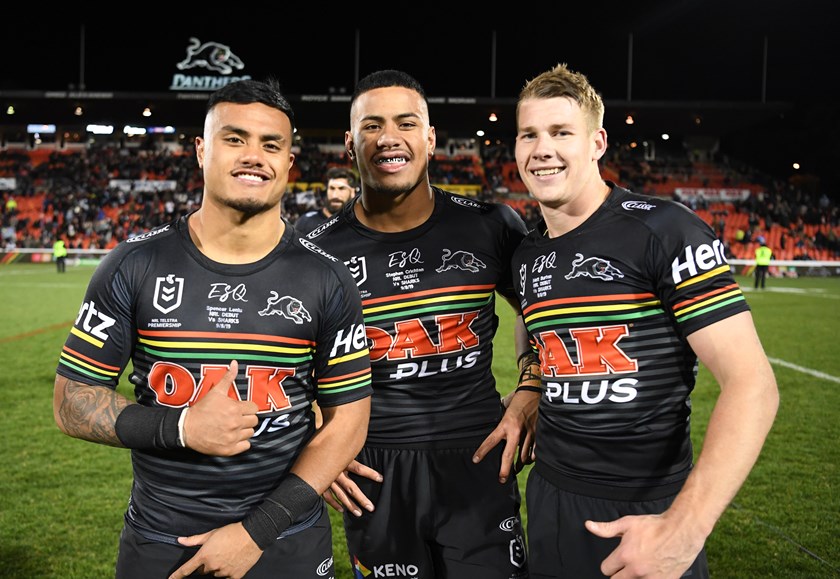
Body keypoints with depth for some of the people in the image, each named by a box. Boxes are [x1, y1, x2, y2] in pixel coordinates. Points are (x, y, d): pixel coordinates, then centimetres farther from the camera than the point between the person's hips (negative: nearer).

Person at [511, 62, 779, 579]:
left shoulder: (666, 230, -14)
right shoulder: (527, 257, 5)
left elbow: (752, 384, -20)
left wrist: (685, 527, -27)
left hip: (650, 514, -5)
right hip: (551, 502, 6)